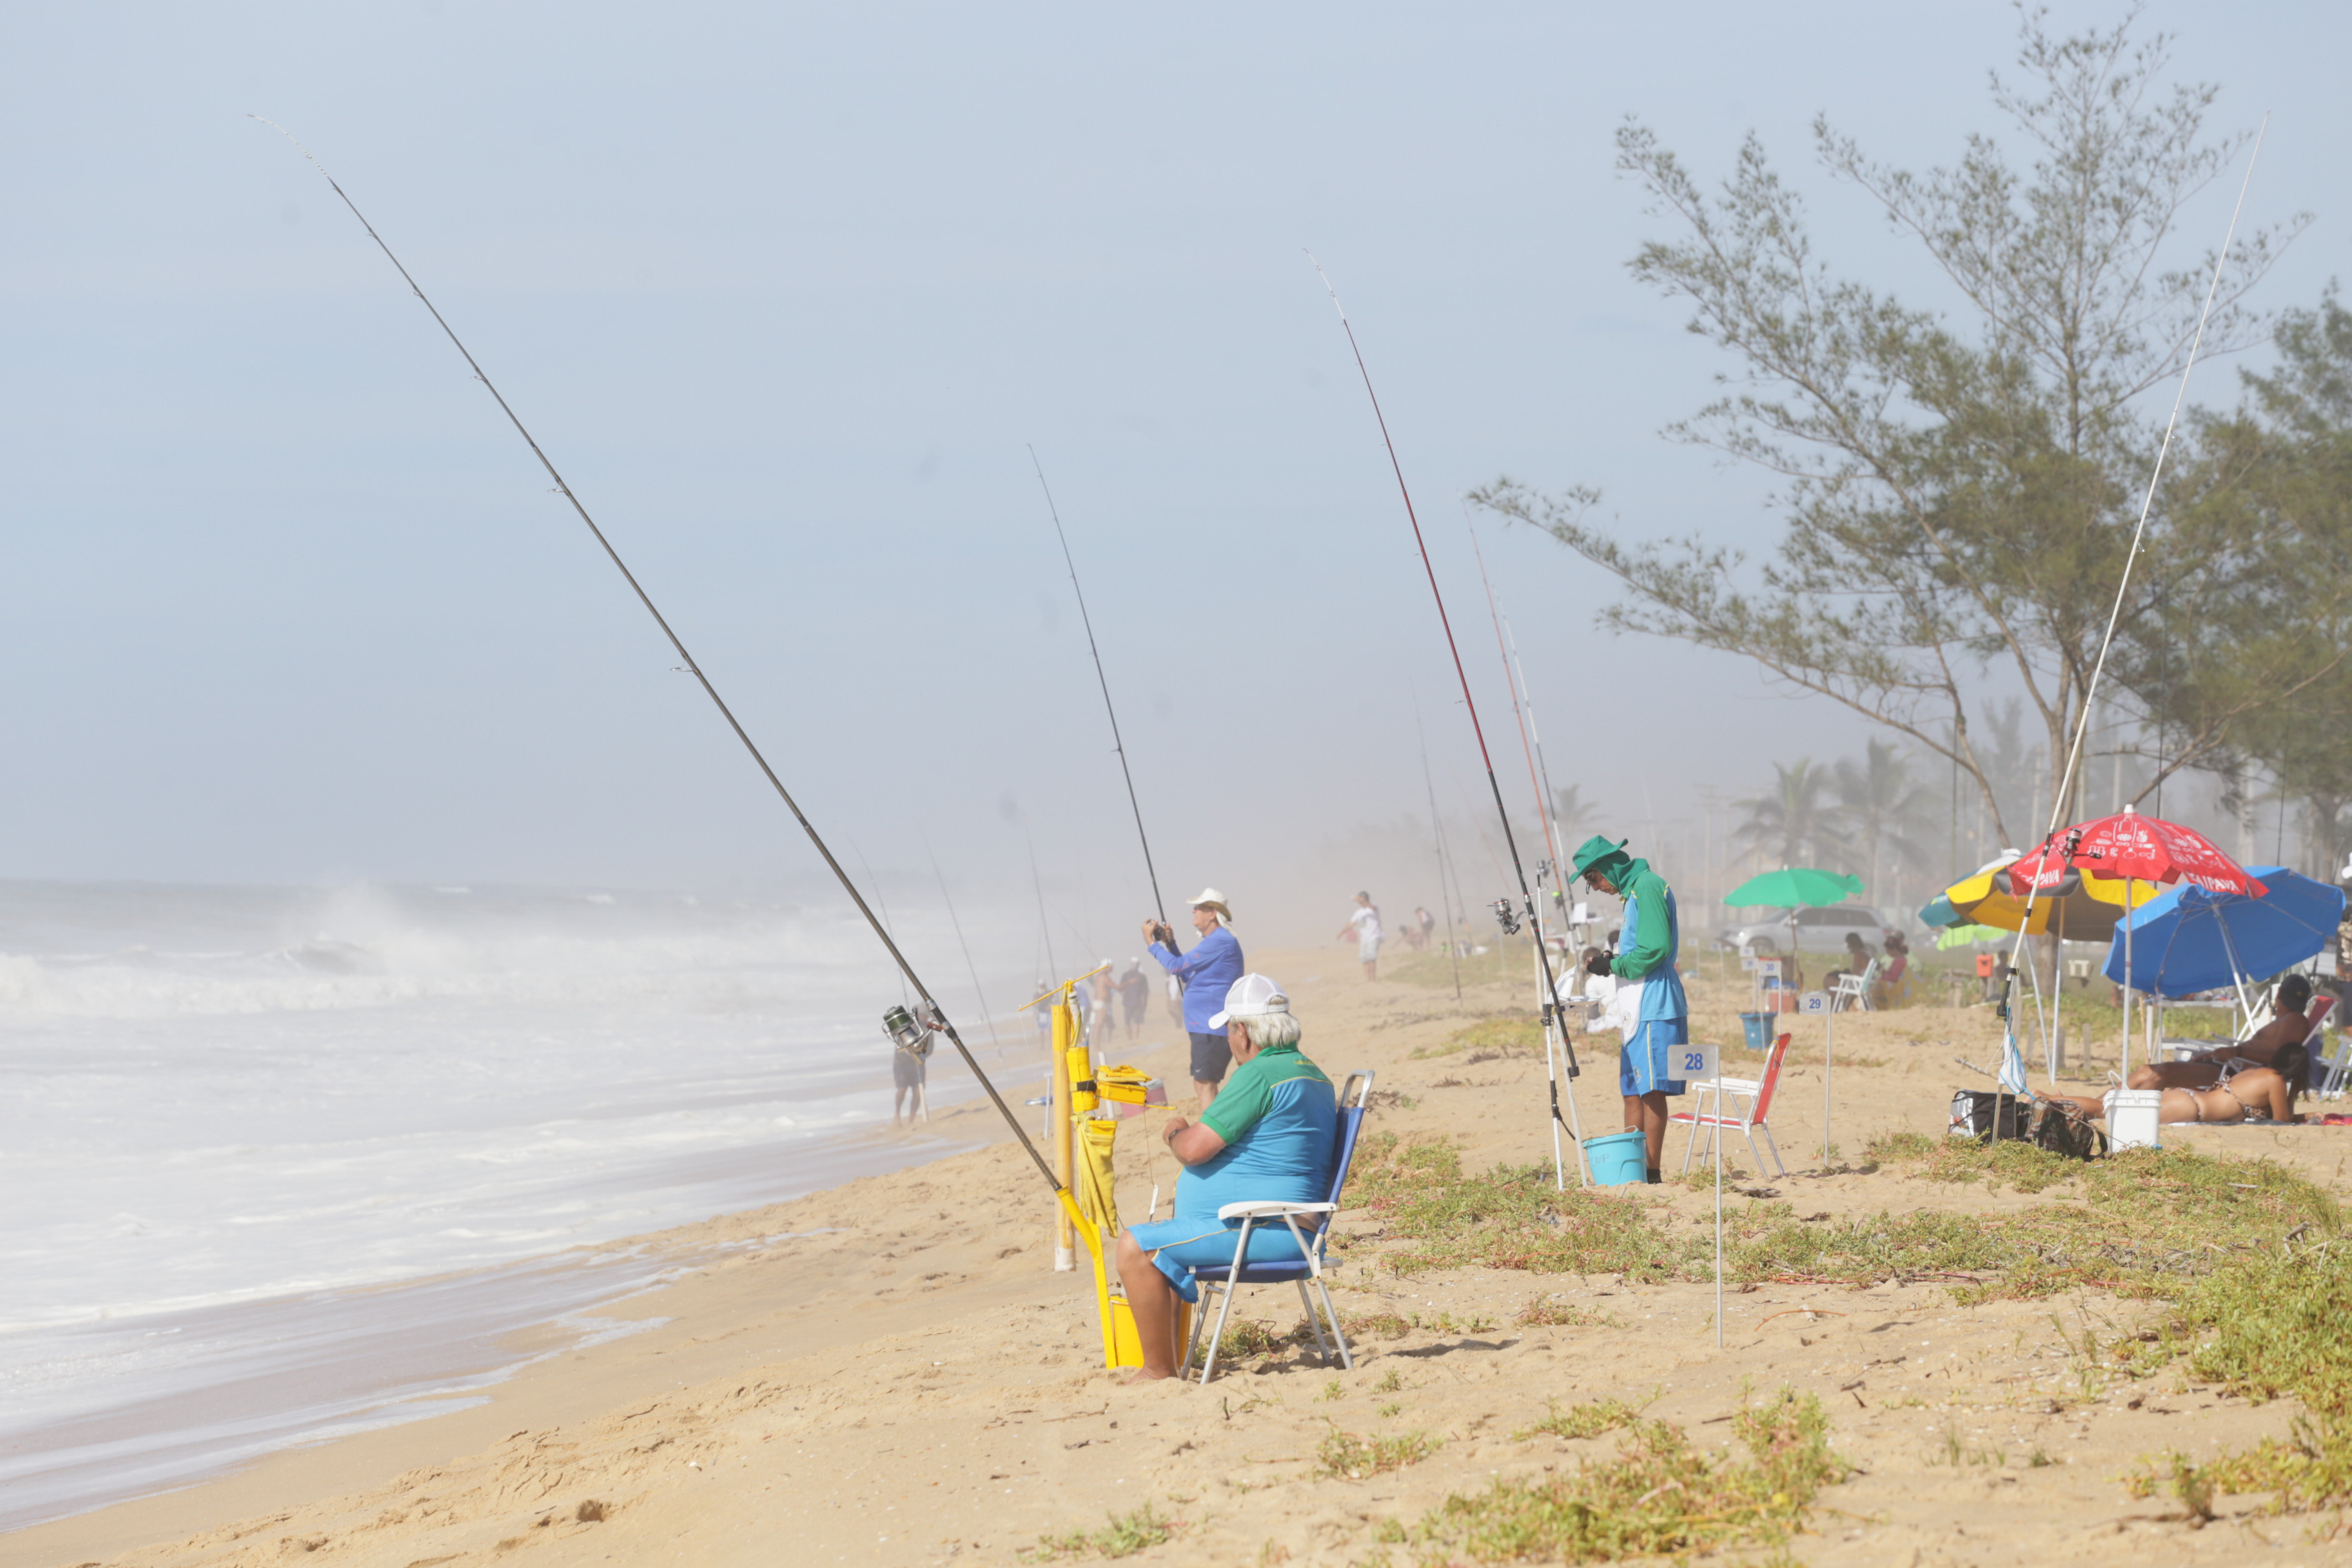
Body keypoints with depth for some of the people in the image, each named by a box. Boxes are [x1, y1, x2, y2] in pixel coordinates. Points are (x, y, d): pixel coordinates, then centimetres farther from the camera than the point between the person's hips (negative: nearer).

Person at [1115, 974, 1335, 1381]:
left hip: (1258, 1232, -11)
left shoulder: (1259, 1075, -18)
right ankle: (1171, 1357, 31)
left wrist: (1174, 1131, 3)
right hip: (1285, 1233, 11)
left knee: (1135, 1248, -15)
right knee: (1161, 1248, 30)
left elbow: (1193, 1149, -20)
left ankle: (1159, 1371, -11)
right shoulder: (1312, 1074, 15)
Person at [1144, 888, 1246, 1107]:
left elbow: (1177, 967, -16)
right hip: (1204, 1027, 11)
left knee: (1204, 1085, -13)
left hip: (1213, 1029, -11)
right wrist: (1170, 944, 16)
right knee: (1202, 1085, 12)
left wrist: (1151, 942, -5)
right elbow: (1186, 976, 25)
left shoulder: (1220, 942, -16)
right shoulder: (1212, 941, 18)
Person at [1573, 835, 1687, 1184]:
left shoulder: (1648, 887, -12)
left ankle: (1652, 1173, -9)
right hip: (1639, 1009, 10)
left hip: (1655, 1008, -10)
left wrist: (1612, 966, -10)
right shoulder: (1633, 890, 20)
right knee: (1632, 1090, 10)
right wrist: (1611, 962, 10)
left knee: (1651, 1091, -9)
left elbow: (1656, 949, -20)